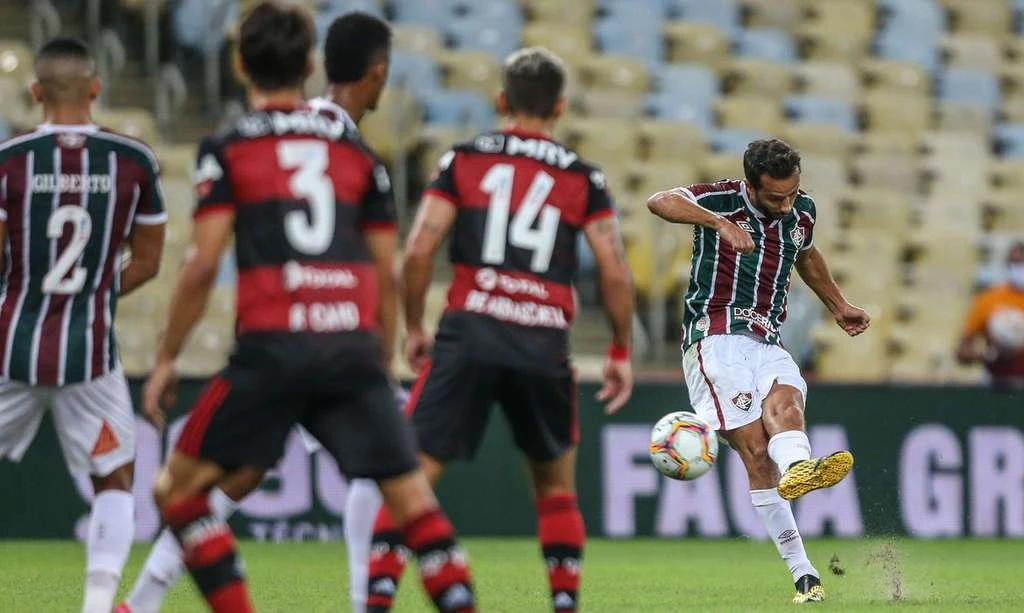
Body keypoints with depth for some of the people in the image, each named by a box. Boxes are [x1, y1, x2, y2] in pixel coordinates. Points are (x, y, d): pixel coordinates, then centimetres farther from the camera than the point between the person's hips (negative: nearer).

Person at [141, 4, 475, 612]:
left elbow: (203, 265, -2)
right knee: (413, 498, 6)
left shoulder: (226, 150, 5)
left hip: (272, 349, -3)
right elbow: (387, 273, 15)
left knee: (179, 487, 10)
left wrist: (167, 358, 6)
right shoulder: (356, 151, 15)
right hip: (354, 345, 3)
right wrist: (381, 363, 24)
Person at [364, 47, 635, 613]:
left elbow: (417, 251, -1)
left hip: (470, 332, -1)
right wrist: (620, 352, 15)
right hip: (545, 346, 1)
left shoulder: (463, 160, 7)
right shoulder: (582, 177, 10)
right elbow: (615, 273, 4)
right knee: (556, 484, 21)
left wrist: (413, 327, 11)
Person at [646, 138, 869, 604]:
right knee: (755, 449, -20)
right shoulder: (722, 200, -5)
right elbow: (660, 202, -24)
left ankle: (797, 470, -65)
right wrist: (718, 222, -37)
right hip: (714, 337, -5)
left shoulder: (803, 211, 13)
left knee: (784, 404, -31)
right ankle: (802, 572, -36)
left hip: (767, 342, 5)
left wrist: (838, 306, 46)